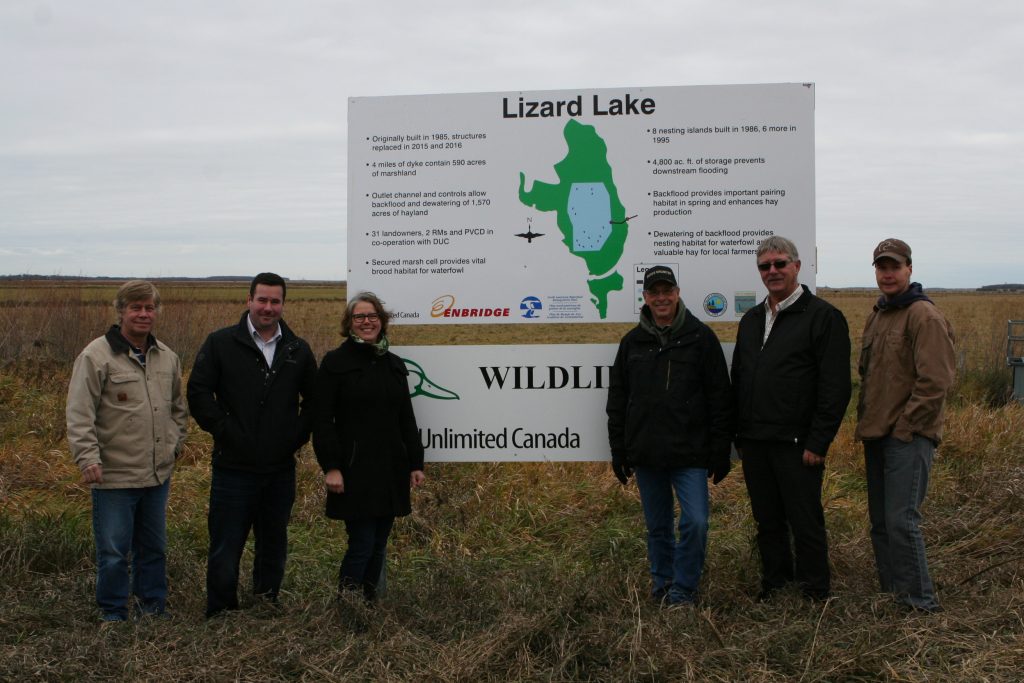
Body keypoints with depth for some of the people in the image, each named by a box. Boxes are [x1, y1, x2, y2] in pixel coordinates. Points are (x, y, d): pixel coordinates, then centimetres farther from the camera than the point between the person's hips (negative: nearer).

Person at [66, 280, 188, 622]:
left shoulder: (167, 358, 10)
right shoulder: (97, 356, -9)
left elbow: (178, 408, 22)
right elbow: (79, 414, -12)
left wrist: (173, 445, 11)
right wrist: (88, 458, -20)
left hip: (158, 475, 6)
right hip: (114, 476, -5)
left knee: (154, 547, 16)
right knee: (113, 552, 3)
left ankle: (152, 608, 30)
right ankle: (113, 614, 19)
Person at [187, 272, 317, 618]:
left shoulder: (298, 350, 7)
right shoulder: (221, 343, -2)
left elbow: (314, 400, 16)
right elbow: (198, 392, -4)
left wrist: (298, 435, 3)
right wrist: (224, 431, -9)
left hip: (281, 470, 3)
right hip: (234, 469, -3)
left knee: (274, 549, 14)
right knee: (225, 550, 2)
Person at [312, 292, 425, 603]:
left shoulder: (395, 365, 14)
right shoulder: (335, 362, -3)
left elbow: (406, 419, 16)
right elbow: (322, 420, -8)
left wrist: (415, 463, 11)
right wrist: (331, 467, -15)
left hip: (390, 470, 6)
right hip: (355, 471, -5)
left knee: (379, 545, 10)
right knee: (362, 545, -8)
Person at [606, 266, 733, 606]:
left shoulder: (700, 337, 0)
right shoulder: (632, 342, 8)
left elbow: (719, 399, 0)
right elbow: (617, 400, 13)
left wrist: (720, 452, -3)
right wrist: (619, 450, 8)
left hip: (690, 453, -3)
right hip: (645, 454, 3)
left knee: (695, 522, -10)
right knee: (657, 526, 12)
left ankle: (682, 591, 7)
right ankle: (662, 583, 28)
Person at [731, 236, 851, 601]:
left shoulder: (823, 316, -6)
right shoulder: (751, 320, 16)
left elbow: (835, 388, -11)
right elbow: (738, 381, 21)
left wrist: (818, 442, -15)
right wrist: (738, 435, 15)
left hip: (796, 445, -6)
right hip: (754, 444, 6)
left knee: (805, 523, 2)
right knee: (768, 522, 15)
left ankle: (815, 595, 14)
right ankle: (773, 586, 27)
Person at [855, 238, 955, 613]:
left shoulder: (924, 316, -10)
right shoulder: (876, 316, 17)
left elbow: (935, 381, -17)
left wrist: (906, 427, -15)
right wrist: (867, 421, 14)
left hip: (908, 436, -9)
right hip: (876, 434, 9)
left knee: (901, 519, -11)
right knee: (880, 520, 12)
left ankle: (919, 602, 0)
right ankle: (890, 593, 23)